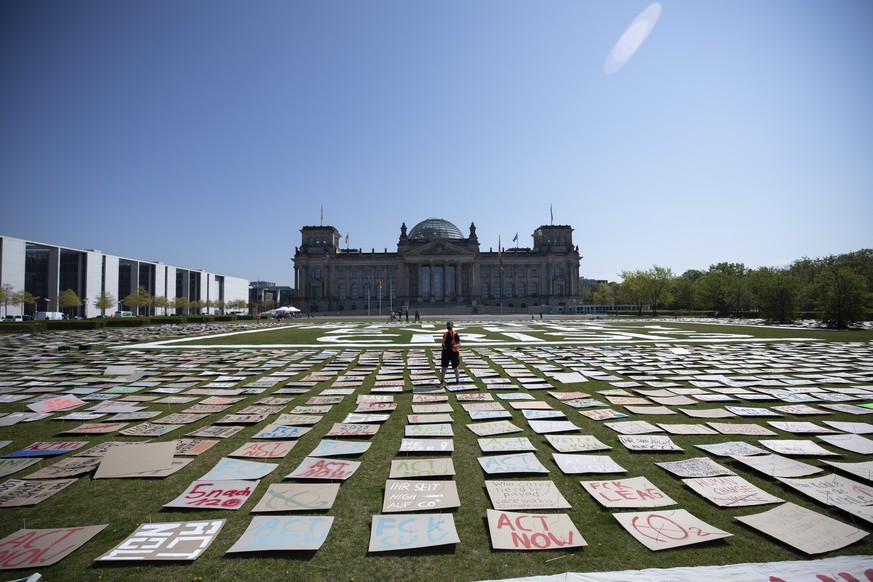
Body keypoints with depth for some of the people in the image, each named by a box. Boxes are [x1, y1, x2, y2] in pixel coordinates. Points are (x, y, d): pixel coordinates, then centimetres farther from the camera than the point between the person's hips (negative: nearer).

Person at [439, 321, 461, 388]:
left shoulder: (455, 335, -10)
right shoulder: (445, 334, 6)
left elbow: (459, 344, -12)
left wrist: (454, 346, -29)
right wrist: (443, 345, -6)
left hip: (454, 353, -4)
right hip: (446, 353, 4)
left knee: (455, 367, 9)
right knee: (443, 367, 1)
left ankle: (457, 381, 25)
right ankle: (442, 382, 5)